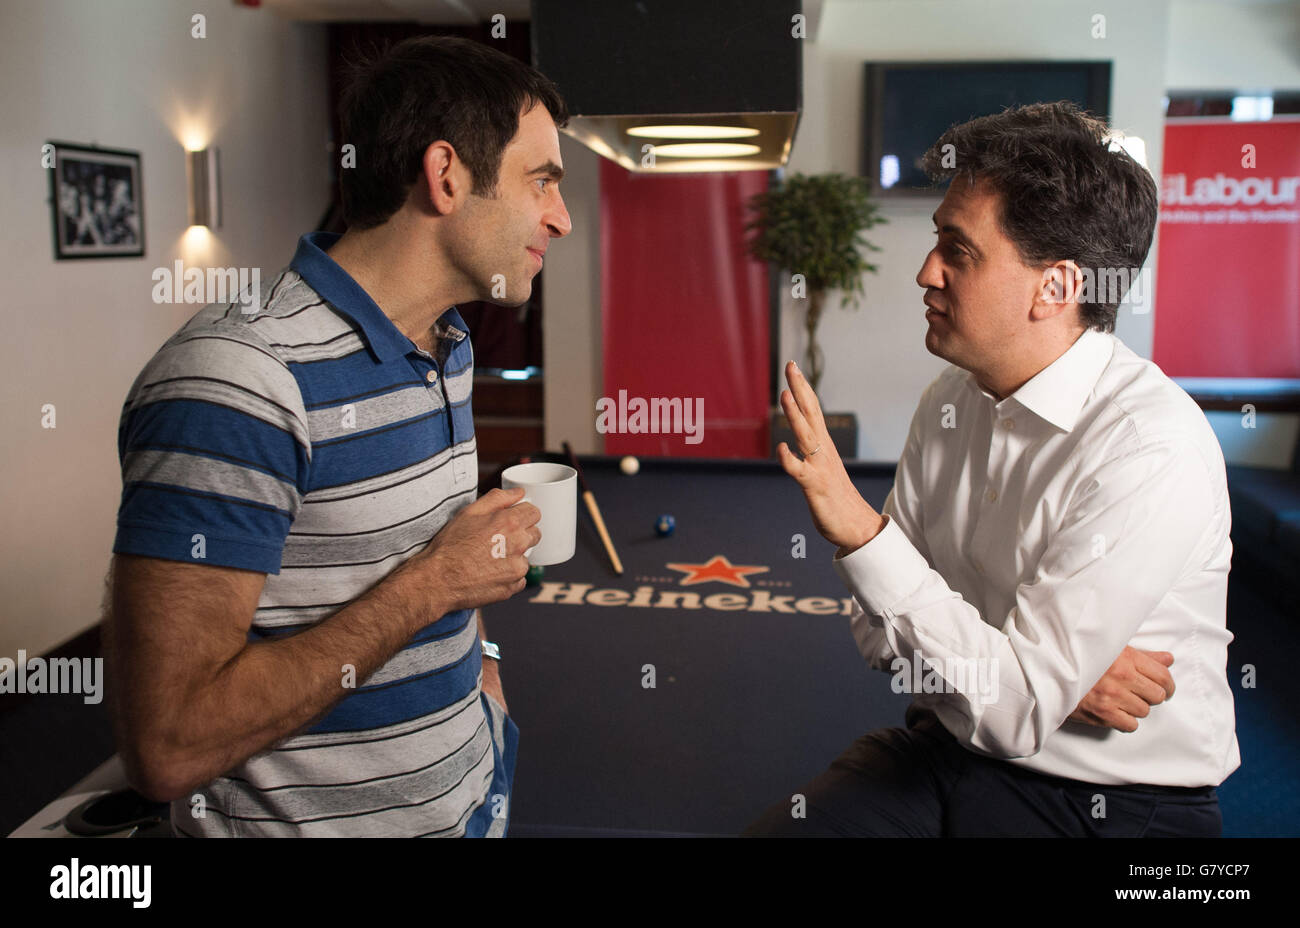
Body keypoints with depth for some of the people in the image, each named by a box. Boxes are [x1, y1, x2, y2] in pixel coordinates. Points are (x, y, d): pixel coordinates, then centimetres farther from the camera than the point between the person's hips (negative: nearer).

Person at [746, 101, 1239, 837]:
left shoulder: (1153, 451, -20)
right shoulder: (948, 402, -1)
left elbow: (1013, 711, -22)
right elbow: (886, 628, 3)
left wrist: (858, 530, -27)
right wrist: (1049, 664, -12)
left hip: (1118, 803, -4)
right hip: (946, 751, 5)